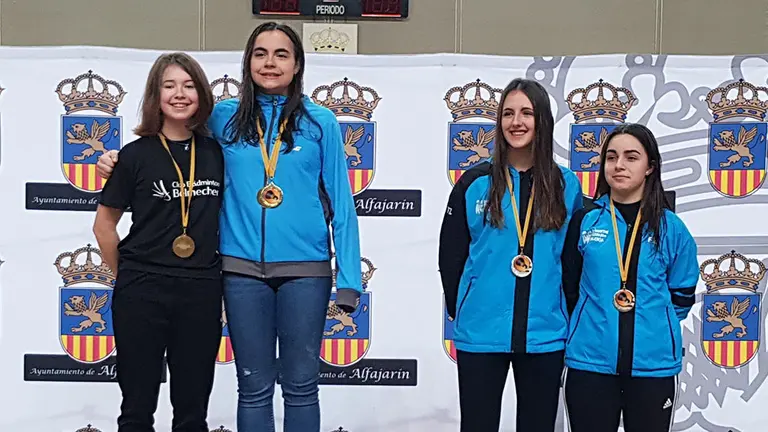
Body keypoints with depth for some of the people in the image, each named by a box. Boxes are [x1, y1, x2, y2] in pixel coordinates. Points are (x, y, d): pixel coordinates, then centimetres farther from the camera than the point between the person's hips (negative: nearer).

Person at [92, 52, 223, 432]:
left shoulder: (216, 153, 5)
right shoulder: (136, 154, -2)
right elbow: (104, 224, 4)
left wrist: (212, 272, 8)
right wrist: (128, 275, 6)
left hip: (201, 293, 2)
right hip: (142, 293, -2)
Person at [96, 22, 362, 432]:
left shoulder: (320, 122, 1)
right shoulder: (222, 117, 5)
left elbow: (340, 201, 0)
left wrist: (349, 277, -4)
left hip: (305, 268, -1)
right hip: (242, 268, 1)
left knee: (301, 383, 9)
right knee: (254, 387, 10)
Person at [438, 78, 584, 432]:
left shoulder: (566, 185, 2)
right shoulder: (475, 183, -1)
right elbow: (451, 256, 3)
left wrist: (563, 315, 4)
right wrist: (461, 311, 3)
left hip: (544, 335, 1)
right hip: (481, 333, -1)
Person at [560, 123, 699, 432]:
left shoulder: (671, 227, 2)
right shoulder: (585, 220, 3)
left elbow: (682, 295, 10)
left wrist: (653, 324, 6)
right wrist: (594, 323, 10)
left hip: (653, 364, 0)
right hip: (590, 361, 0)